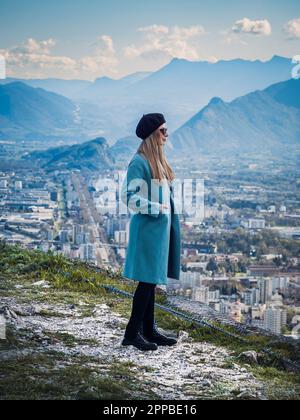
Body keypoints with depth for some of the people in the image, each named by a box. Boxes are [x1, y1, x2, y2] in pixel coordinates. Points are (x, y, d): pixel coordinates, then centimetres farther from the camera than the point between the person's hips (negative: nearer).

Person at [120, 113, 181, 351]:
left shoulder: (159, 160, 15)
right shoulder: (140, 162, -14)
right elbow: (130, 197, -20)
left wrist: (171, 215, 13)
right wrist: (157, 209, -17)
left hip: (161, 227, 9)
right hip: (148, 227, -9)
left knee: (151, 280, 13)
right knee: (147, 280, -6)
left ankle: (149, 329, 20)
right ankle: (133, 333, 1)